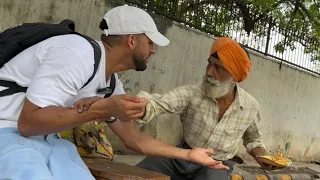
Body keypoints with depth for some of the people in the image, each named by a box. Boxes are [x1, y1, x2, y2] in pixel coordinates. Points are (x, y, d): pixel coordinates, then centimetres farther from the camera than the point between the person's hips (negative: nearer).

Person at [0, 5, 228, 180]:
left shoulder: (112, 84, 4)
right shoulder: (78, 53, -23)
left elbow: (133, 139, 14)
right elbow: (27, 122, -25)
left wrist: (188, 154, 14)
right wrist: (103, 109, -30)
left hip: (46, 139, 7)